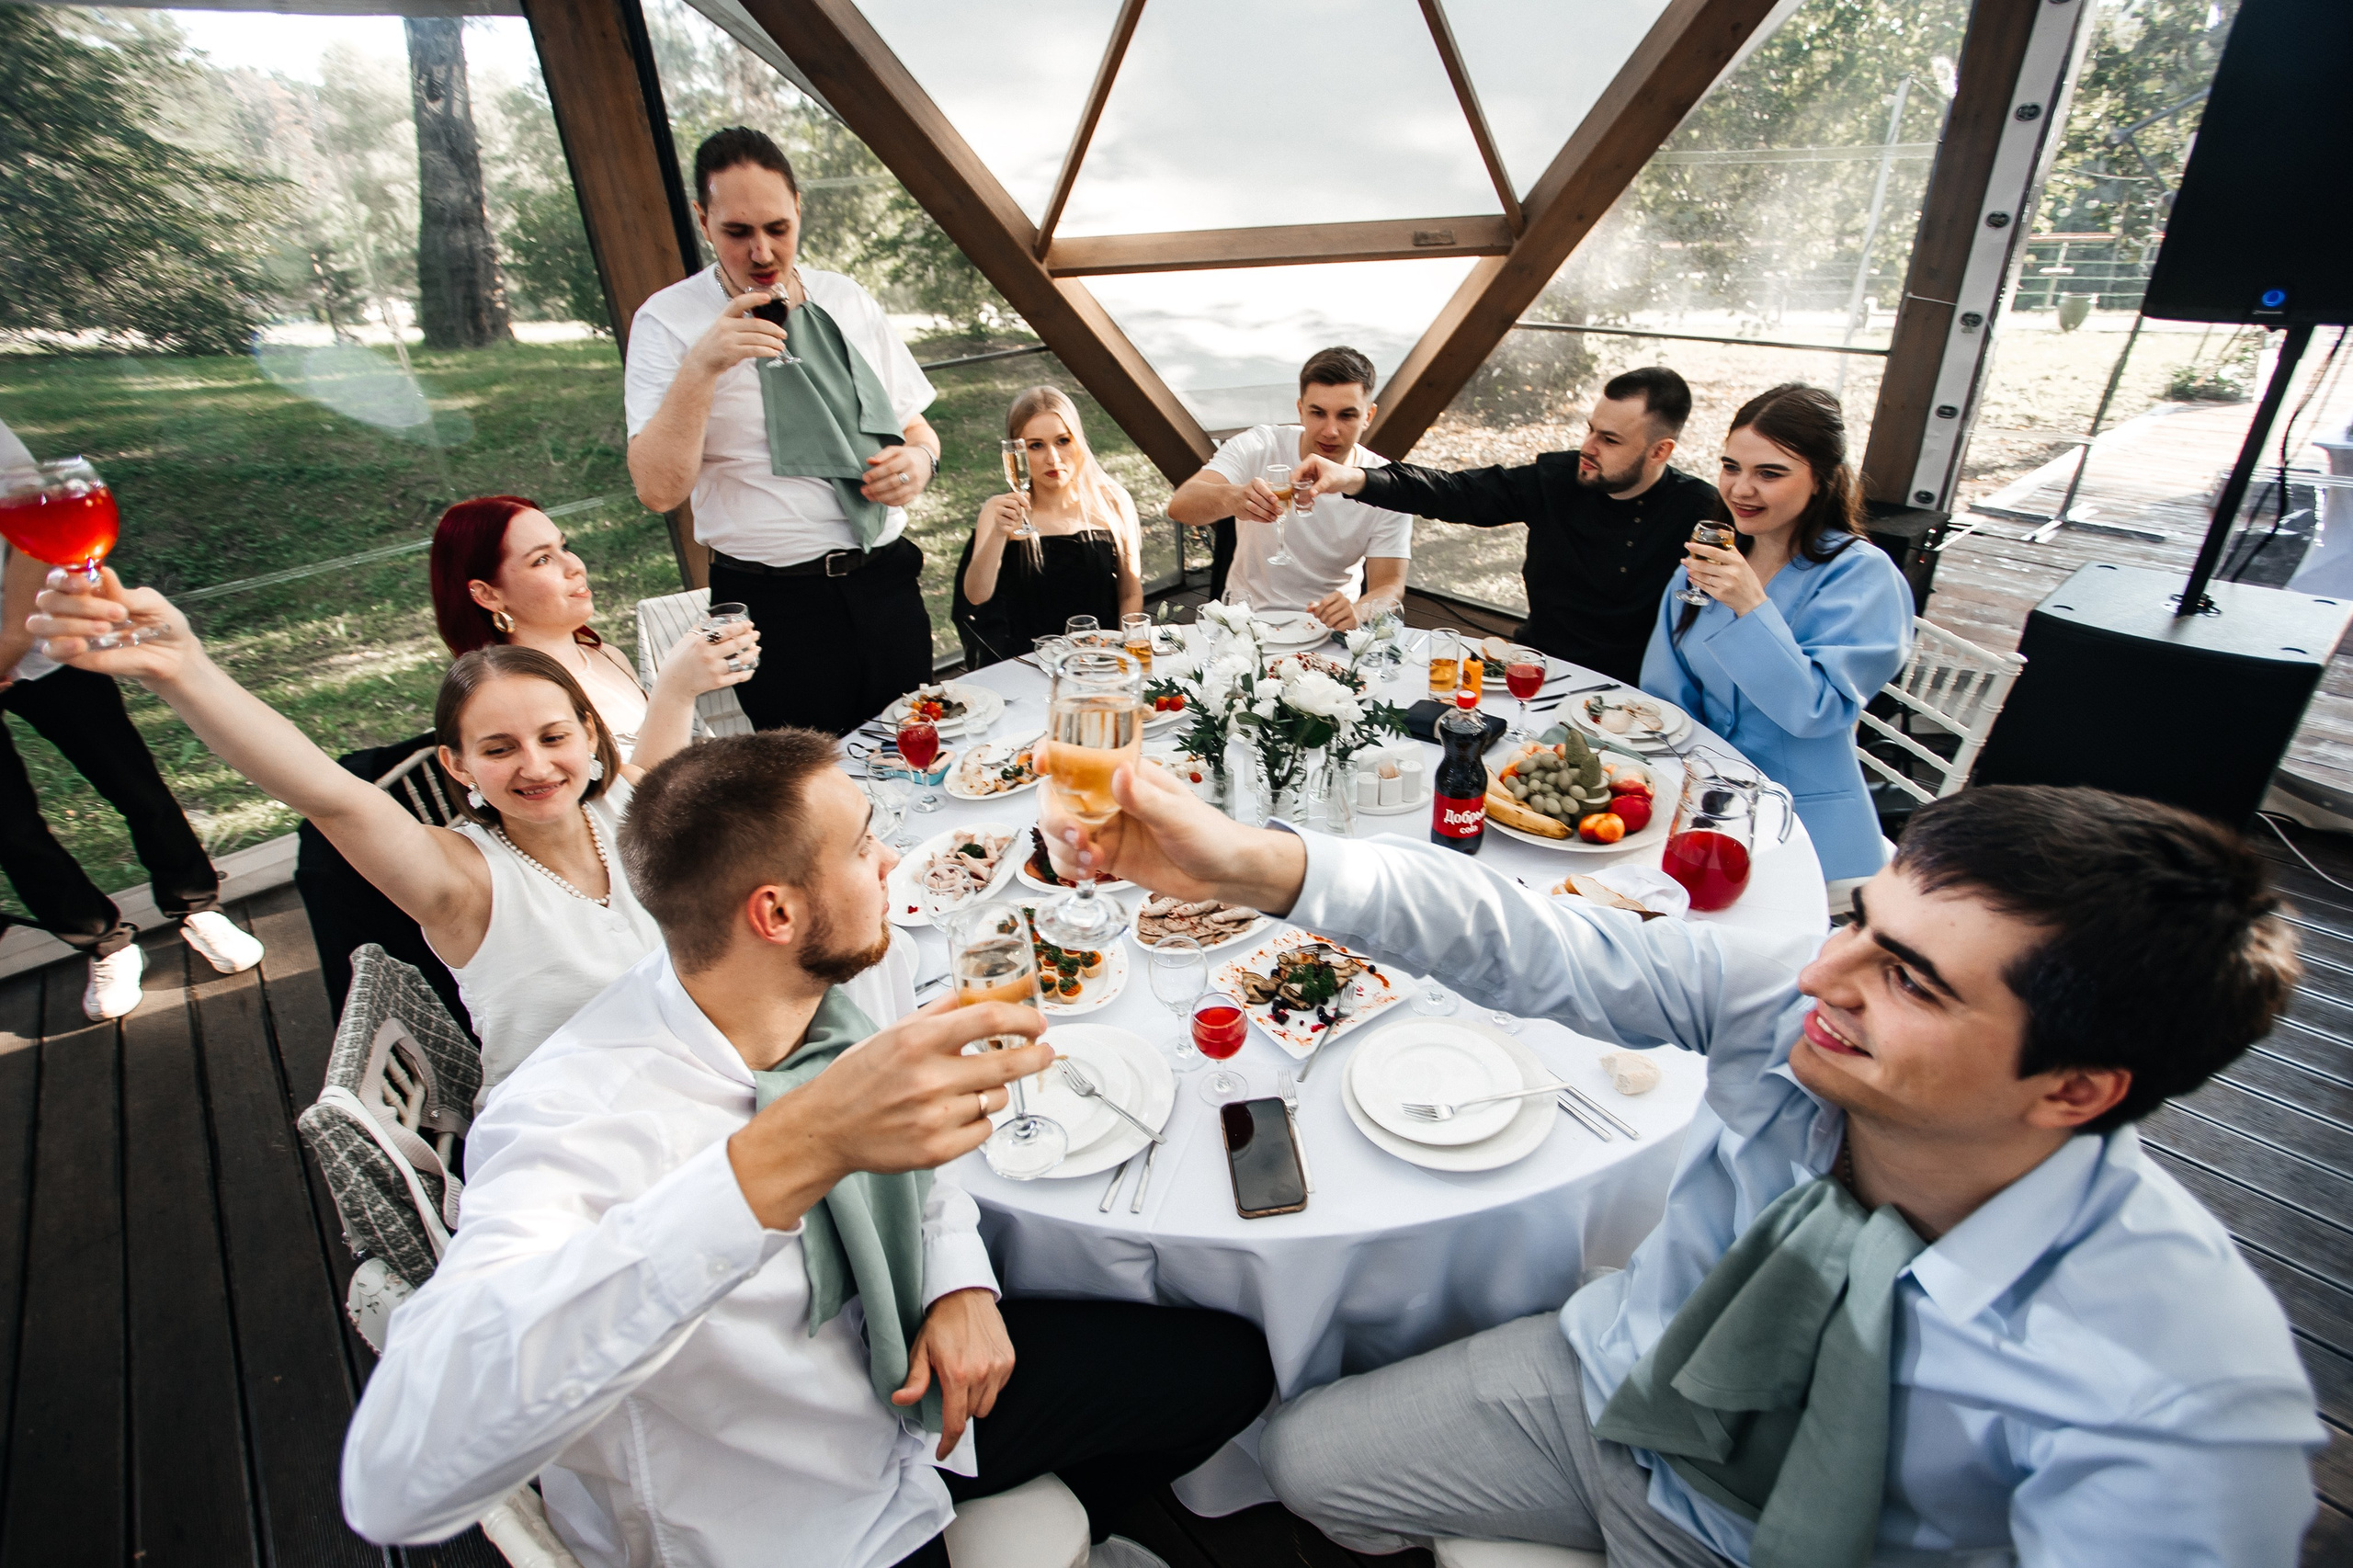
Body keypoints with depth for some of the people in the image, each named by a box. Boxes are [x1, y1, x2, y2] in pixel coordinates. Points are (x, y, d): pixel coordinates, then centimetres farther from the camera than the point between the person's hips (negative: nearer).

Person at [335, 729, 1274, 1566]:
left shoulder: (837, 986, -13)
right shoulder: (575, 1120, -32)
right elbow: (395, 1479, -45)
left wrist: (962, 1282, -12)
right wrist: (794, 1152, -53)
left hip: (905, 1382, 6)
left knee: (1229, 1364, 11)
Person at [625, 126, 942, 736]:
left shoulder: (847, 301, 11)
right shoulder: (667, 321, -3)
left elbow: (916, 429, 18)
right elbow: (659, 490, -13)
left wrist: (918, 462, -6)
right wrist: (701, 367, -24)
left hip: (886, 587, 4)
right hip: (775, 606, -4)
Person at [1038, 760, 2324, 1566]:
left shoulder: (2186, 1415, -33)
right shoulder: (1779, 1011, -28)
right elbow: (1529, 946, -33)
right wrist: (1251, 864, -45)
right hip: (1609, 1391, 3)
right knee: (1303, 1455, 9)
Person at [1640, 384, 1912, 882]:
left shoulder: (1862, 574, -8)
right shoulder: (1707, 559, 8)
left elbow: (1816, 711, -18)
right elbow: (1666, 696, 8)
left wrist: (1751, 607, -26)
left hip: (1803, 820, -4)